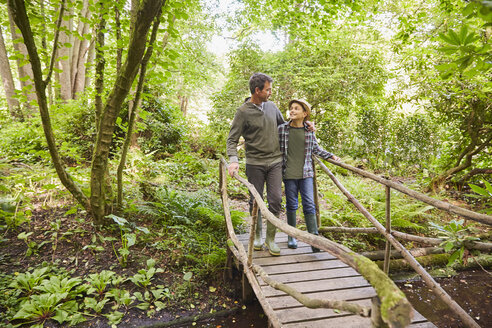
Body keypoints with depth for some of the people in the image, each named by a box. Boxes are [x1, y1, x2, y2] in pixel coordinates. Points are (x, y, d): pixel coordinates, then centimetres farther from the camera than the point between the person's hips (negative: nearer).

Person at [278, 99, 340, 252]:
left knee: (309, 205, -3)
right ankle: (291, 236, 24)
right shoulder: (282, 128, -2)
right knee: (291, 205, 9)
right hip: (289, 174, -1)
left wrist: (331, 156, 12)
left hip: (306, 173, 1)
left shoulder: (309, 130, 3)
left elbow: (316, 148, 17)